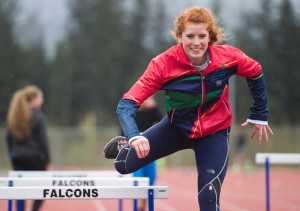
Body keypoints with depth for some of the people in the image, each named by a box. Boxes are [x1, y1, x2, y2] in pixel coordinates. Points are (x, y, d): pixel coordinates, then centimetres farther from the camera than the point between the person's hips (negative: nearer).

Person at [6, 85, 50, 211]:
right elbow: (42, 139, -12)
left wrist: (12, 155, 15)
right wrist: (46, 158, -6)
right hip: (35, 157, -5)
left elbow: (9, 138, 9)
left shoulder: (14, 116, 6)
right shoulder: (37, 116, -12)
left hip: (17, 157, 5)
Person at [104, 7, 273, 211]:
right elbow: (127, 104, -32)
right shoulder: (163, 64, -28)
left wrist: (259, 116, 8)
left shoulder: (227, 56, -23)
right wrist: (134, 137, -51)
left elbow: (255, 73, -1)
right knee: (124, 164, -4)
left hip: (215, 132, 0)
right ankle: (123, 147, 35)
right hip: (177, 127, 1)